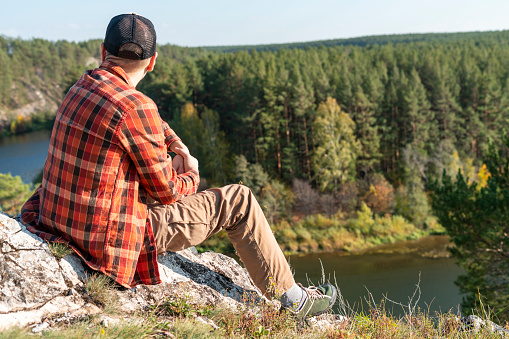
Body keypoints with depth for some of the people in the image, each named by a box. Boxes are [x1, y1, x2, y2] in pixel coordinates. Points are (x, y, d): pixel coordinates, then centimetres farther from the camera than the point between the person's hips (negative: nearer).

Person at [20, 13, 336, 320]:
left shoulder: (82, 86, 5)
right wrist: (191, 174, 8)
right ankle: (293, 298, 16)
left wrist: (181, 150, 13)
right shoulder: (135, 106, -22)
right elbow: (166, 190, -12)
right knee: (239, 201, 3)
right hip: (112, 236, -8)